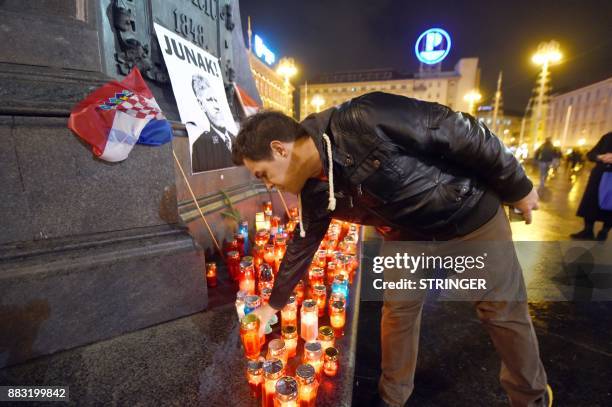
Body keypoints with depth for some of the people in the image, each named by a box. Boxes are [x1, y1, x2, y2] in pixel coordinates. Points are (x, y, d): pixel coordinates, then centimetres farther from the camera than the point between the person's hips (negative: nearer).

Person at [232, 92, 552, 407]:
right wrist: (273, 304, 11)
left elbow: (460, 131, -25)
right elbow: (302, 245, 2)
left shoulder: (363, 120, -34)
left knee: (503, 312, 12)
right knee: (398, 310, 8)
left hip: (470, 215, -4)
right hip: (411, 232, 5)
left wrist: (517, 188, -12)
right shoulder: (315, 193, -11)